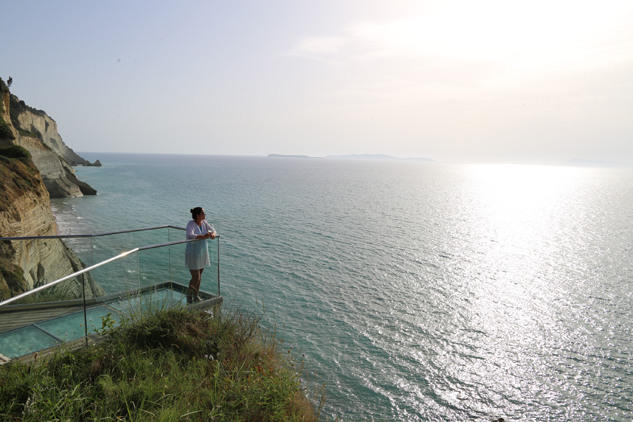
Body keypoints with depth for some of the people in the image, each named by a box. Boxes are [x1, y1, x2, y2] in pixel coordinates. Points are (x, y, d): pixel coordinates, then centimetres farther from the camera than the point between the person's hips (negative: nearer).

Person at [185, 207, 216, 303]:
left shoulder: (204, 222, -1)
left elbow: (213, 230, 3)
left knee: (199, 276, 15)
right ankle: (189, 293, 22)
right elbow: (190, 235, -34)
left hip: (203, 253, 6)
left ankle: (196, 296, 30)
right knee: (196, 278, -5)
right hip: (193, 254, -6)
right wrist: (204, 236, -38)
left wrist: (213, 234, -20)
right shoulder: (191, 224, -19)